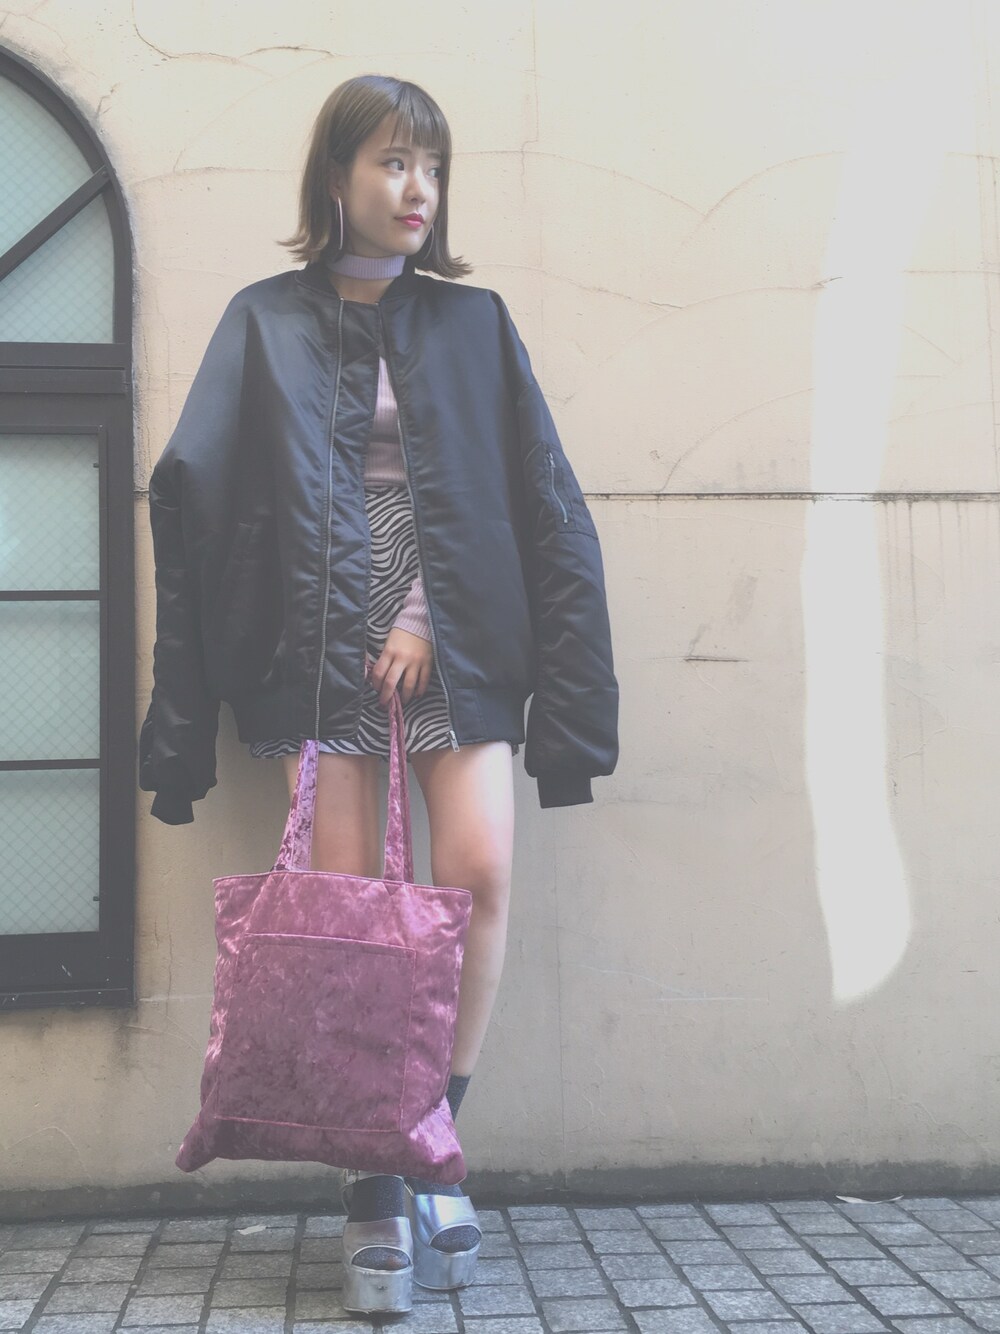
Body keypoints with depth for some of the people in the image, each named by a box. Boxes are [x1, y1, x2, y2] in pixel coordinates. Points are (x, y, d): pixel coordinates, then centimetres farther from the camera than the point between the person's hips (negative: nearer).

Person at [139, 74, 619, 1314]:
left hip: (457, 646, 1)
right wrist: (184, 720, -8)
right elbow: (192, 493, 1)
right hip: (324, 653, -1)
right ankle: (377, 1195, 6)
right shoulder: (268, 323, 9)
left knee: (478, 875, -14)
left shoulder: (472, 323, 13)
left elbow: (542, 508, 7)